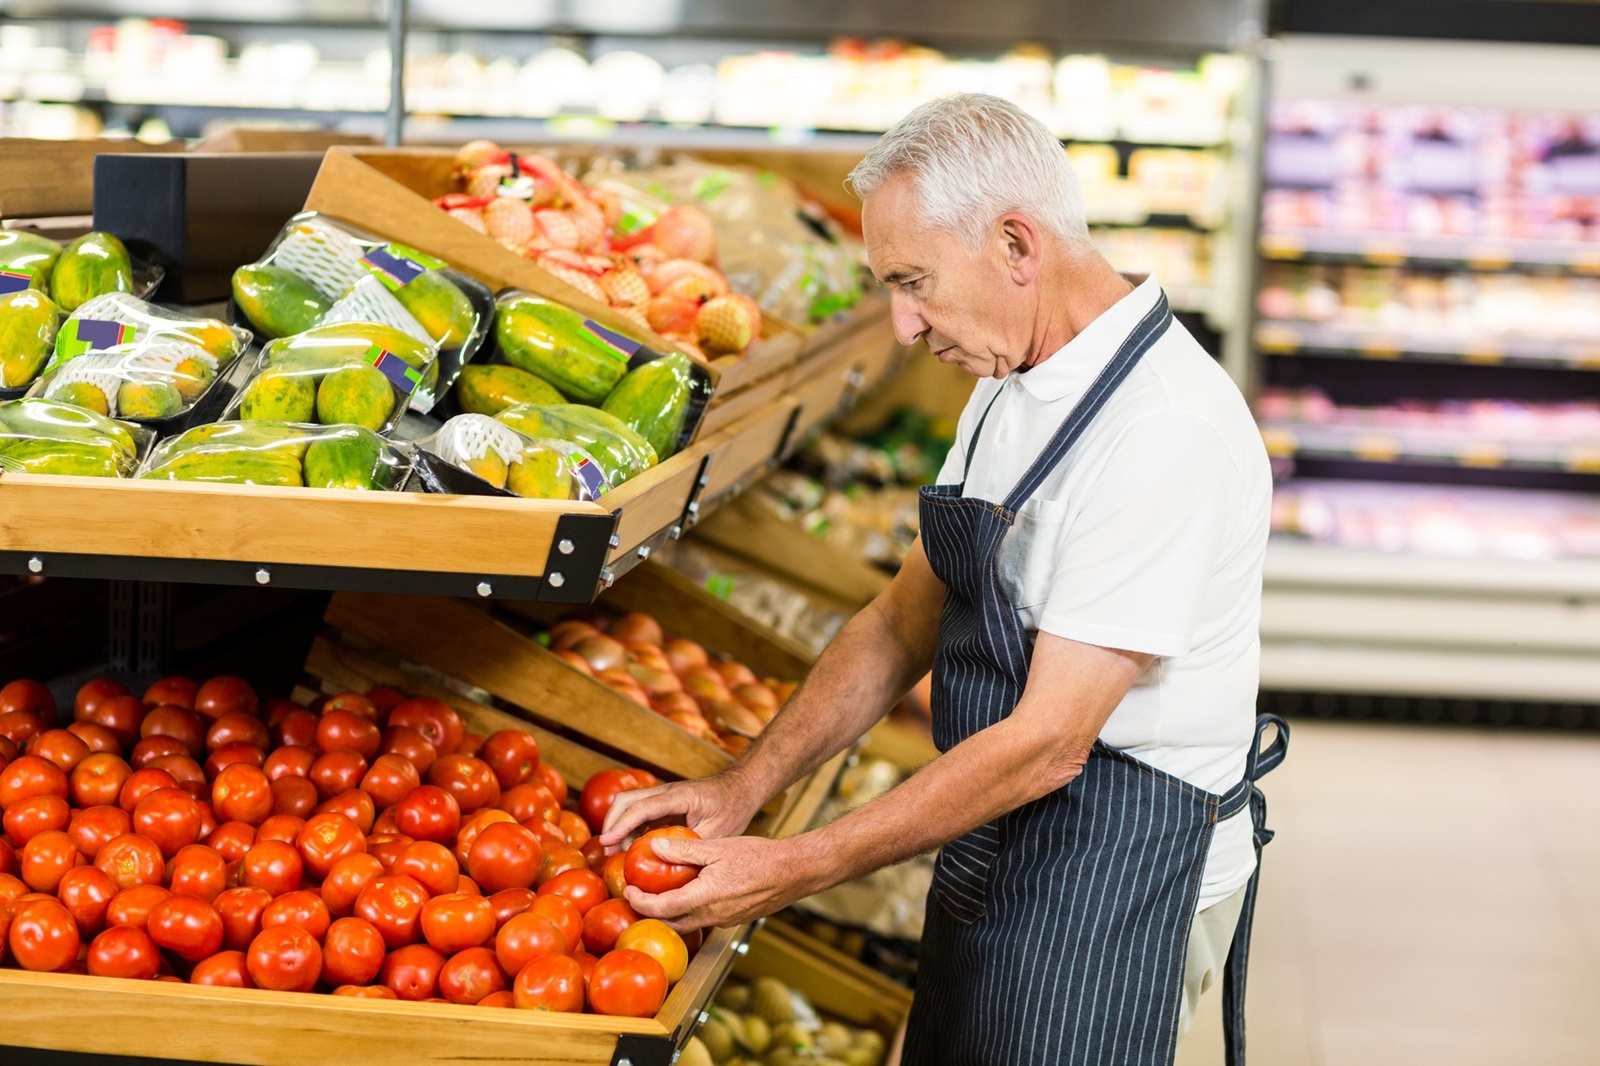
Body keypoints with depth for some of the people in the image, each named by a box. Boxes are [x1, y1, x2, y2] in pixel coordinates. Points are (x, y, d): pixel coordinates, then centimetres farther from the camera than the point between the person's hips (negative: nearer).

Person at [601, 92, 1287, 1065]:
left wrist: (791, 871, -22)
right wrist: (745, 787, 0)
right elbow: (905, 621, 12)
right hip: (990, 847, 9)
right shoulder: (1013, 389, 7)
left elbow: (1047, 743, -25)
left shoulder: (1167, 432, -24)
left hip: (1112, 868, -9)